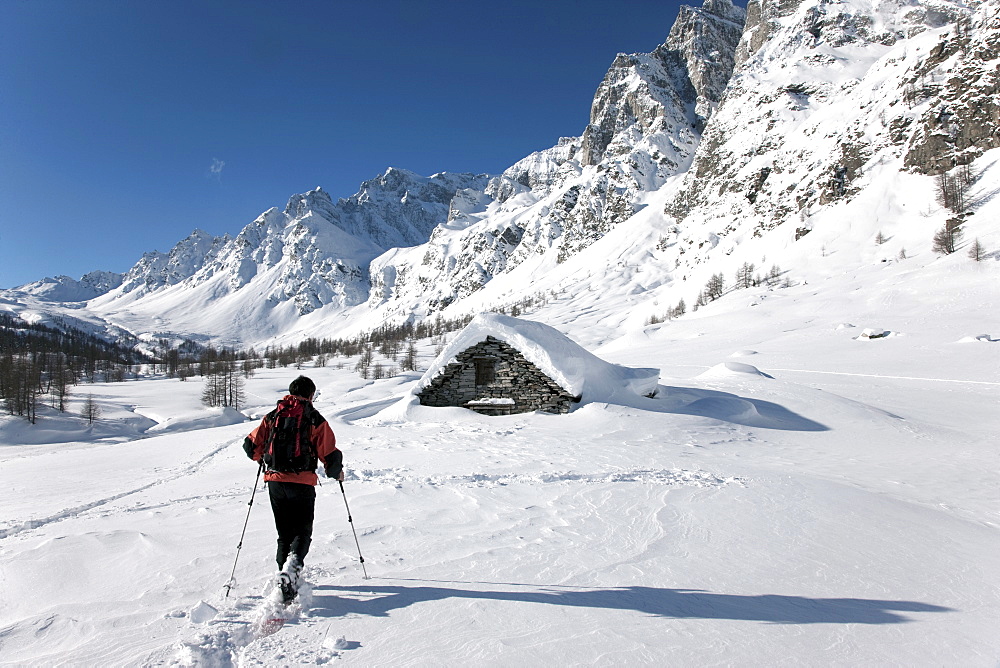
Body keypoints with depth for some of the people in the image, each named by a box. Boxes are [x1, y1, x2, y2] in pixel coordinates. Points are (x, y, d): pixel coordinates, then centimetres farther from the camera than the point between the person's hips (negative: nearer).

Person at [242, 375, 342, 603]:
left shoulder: (272, 417, 8)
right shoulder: (315, 420, -2)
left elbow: (251, 445, 9)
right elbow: (330, 455, -6)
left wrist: (263, 459, 29)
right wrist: (336, 473, 14)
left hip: (275, 482, 4)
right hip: (302, 483, -3)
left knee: (284, 532, 18)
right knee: (302, 530, 4)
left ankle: (284, 572, 16)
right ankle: (292, 565, -22)